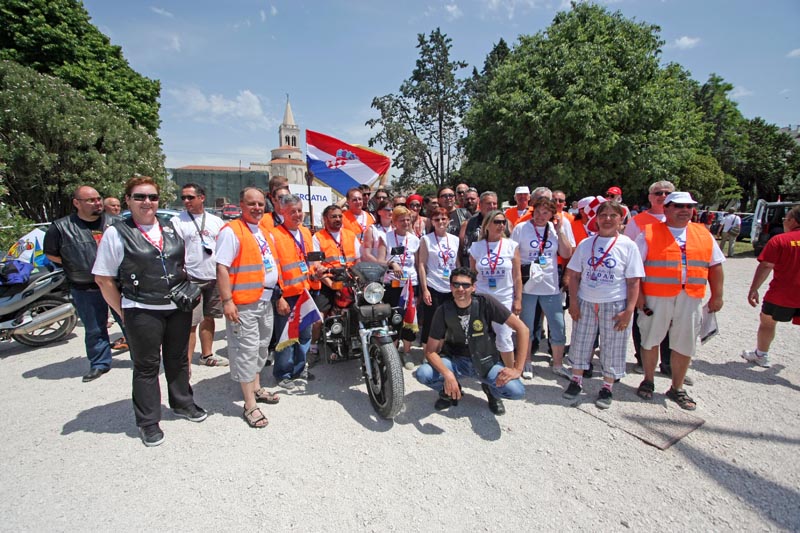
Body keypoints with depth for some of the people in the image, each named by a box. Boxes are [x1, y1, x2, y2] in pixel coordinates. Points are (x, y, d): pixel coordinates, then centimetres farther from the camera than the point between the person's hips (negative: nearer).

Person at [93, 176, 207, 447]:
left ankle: (183, 404, 38)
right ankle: (148, 422, 26)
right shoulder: (116, 234, -6)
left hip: (179, 307, 4)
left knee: (178, 359, 18)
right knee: (146, 366, 8)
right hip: (142, 312, -4)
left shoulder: (171, 230, 7)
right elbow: (103, 279, -4)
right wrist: (123, 312, -4)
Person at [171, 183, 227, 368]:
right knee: (190, 323, -5)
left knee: (208, 318, 15)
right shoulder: (177, 221, -1)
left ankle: (207, 355, 29)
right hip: (191, 279, -4)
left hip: (215, 277, 4)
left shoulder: (216, 221, 10)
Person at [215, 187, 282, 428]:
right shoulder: (232, 231, -11)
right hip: (243, 303, -8)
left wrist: (279, 296, 18)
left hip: (266, 300, 9)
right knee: (246, 351, -2)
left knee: (261, 347, 19)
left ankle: (256, 388, 36)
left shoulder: (265, 232, 15)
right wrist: (227, 300, -23)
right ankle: (250, 405, 8)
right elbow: (222, 267, -18)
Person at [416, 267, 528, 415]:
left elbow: (522, 328, -16)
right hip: (455, 360, 1)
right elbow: (430, 351, -12)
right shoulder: (443, 311, -13)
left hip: (486, 361, -1)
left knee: (517, 391, -27)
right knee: (422, 374, -26)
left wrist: (517, 368, -22)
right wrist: (447, 374, -31)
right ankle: (450, 392, 8)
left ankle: (491, 389, 10)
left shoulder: (486, 302, -17)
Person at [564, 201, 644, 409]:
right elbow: (574, 275, 5)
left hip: (615, 305, -2)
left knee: (612, 346, 9)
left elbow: (633, 282, -5)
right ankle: (577, 380, 29)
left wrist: (629, 310, -11)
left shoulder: (628, 246, -3)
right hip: (586, 303, 2)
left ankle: (607, 387, 27)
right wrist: (573, 301, -3)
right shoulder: (586, 244, 4)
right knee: (581, 342, 11)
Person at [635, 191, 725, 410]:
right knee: (651, 340, 9)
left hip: (691, 299, 4)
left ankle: (677, 388, 28)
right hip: (656, 298, -3)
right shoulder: (649, 233, -2)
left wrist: (717, 295, 9)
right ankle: (648, 381, 28)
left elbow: (715, 266, 14)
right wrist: (638, 293, -12)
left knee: (684, 345, 10)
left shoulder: (704, 234, 11)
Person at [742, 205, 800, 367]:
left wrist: (753, 289, -10)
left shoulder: (779, 240, -12)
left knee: (767, 322, 16)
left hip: (781, 295, -4)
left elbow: (766, 266, -15)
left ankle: (761, 355, 30)